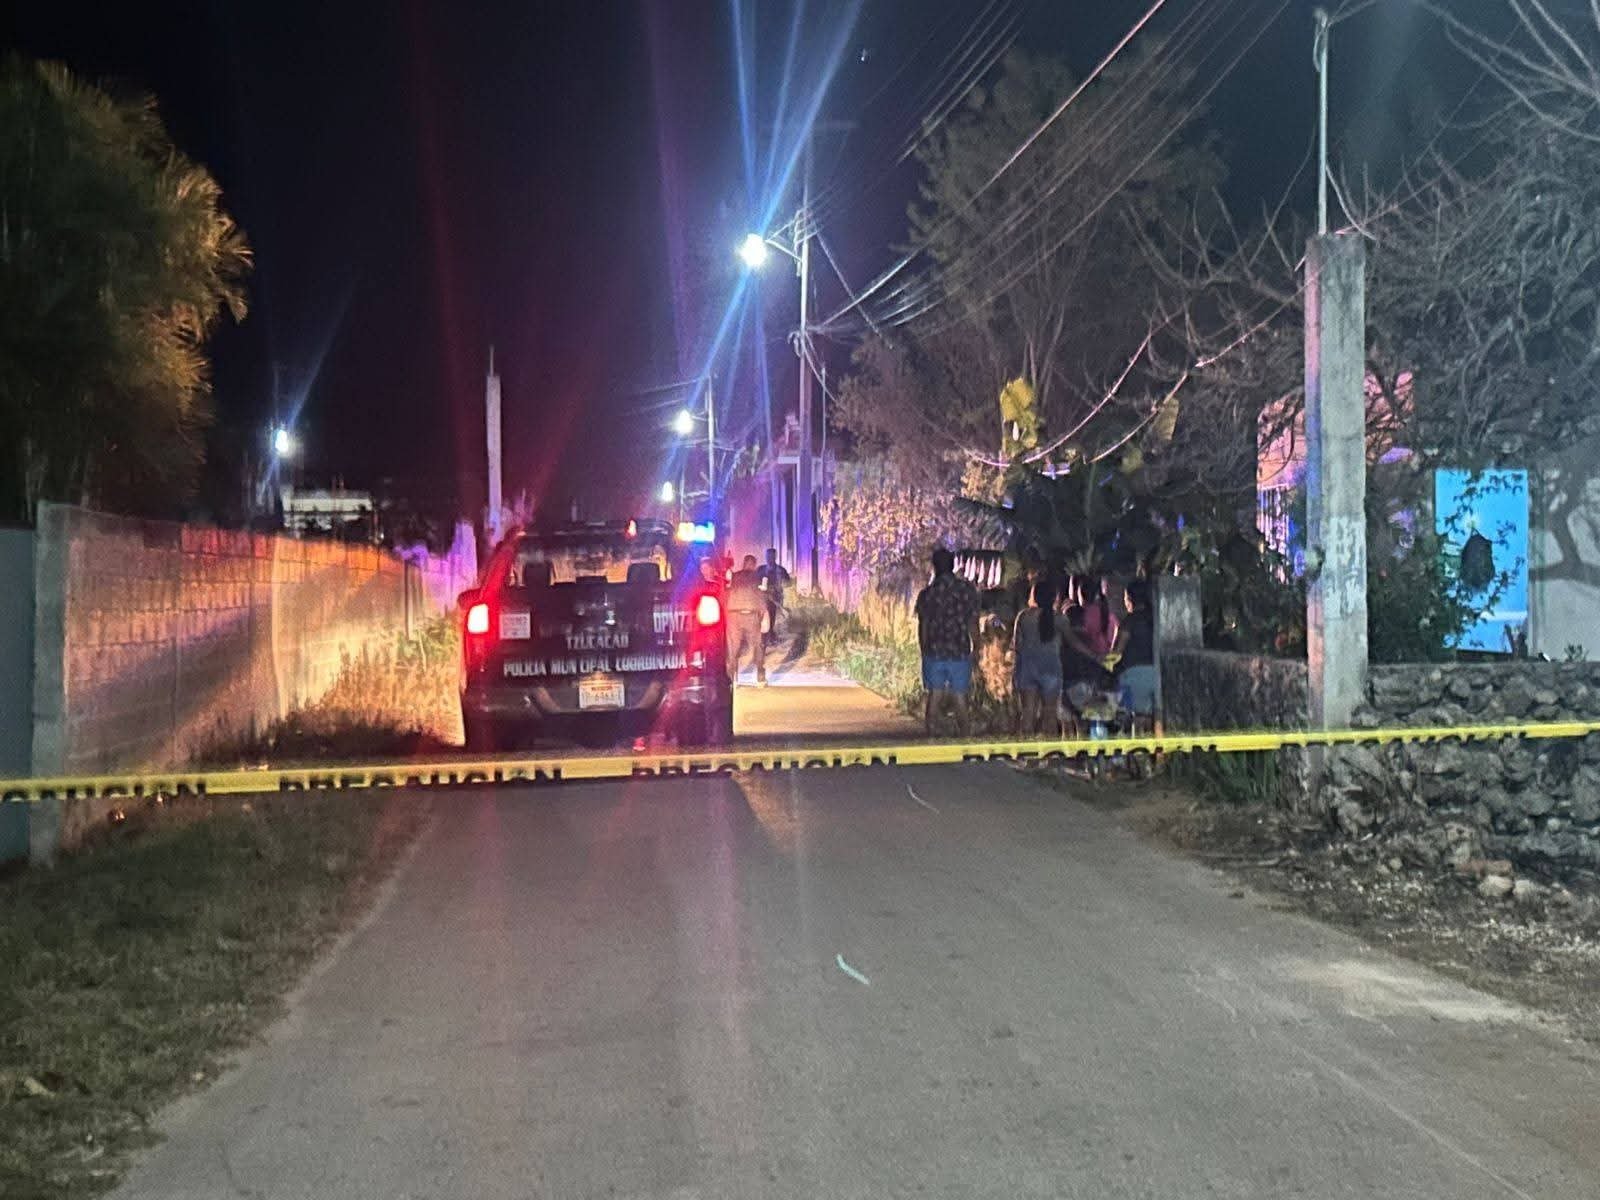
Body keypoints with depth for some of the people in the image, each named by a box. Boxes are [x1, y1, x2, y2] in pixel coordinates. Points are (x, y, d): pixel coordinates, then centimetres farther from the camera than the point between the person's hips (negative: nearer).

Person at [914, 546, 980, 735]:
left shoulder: (926, 593, -2)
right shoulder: (967, 590, -1)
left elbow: (922, 627, 1)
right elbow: (973, 625, 0)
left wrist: (924, 653, 13)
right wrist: (975, 651, 11)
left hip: (934, 653, 0)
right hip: (961, 654, 0)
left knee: (934, 696, 7)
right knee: (960, 698, 8)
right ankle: (963, 738, 9)